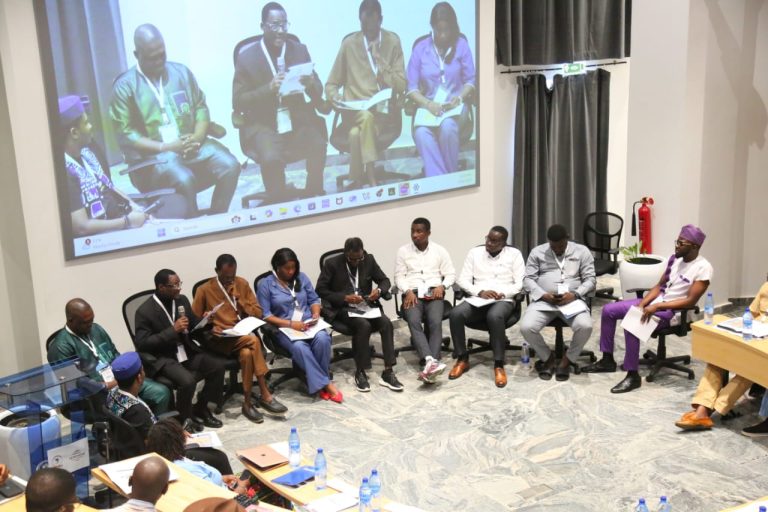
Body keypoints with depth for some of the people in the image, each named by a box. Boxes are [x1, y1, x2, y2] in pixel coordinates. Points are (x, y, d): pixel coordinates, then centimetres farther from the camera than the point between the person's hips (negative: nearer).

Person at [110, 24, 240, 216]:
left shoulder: (181, 72, 11)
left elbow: (201, 108, 11)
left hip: (190, 144, 4)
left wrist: (198, 137, -10)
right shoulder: (125, 86, -2)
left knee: (230, 166, -20)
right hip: (152, 153, -4)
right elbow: (126, 135, -7)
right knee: (184, 179, -34)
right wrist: (165, 147, -17)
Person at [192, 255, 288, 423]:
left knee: (247, 353, -34)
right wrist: (209, 330, -17)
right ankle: (265, 395, -26)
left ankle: (248, 402, -22)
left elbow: (258, 312, 11)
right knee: (253, 340, -33)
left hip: (242, 335, 4)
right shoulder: (204, 290, 0)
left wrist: (241, 304, -6)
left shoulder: (242, 283, 10)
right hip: (218, 339, -4)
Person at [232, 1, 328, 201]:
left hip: (297, 118, 3)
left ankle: (313, 197, -3)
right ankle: (279, 202, -6)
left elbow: (318, 93, 7)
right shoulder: (247, 57, -4)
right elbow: (237, 102, -6)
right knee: (271, 158, -31)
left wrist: (310, 84, -18)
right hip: (262, 123, -3)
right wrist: (268, 89, -22)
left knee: (319, 146, -26)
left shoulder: (299, 50, 5)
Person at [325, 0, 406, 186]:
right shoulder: (349, 44, 2)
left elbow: (401, 86, -4)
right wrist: (336, 97, -14)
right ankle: (371, 180, -36)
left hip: (384, 111, 0)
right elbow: (331, 85, 9)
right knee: (366, 117, -35)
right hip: (354, 111, 0)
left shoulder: (393, 41, 3)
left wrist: (379, 59, -11)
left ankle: (356, 181, -20)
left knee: (357, 134, -32)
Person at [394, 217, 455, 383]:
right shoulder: (403, 251, 12)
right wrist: (408, 291, -11)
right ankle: (432, 362, -48)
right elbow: (399, 276, 7)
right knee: (414, 322, -32)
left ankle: (430, 364, -41)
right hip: (412, 293, 0)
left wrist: (442, 286, -9)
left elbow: (450, 274, 11)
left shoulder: (439, 250, 13)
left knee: (435, 323, -31)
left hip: (434, 293, 1)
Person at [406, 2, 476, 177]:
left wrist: (459, 98, -14)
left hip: (455, 105, 0)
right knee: (421, 132, -34)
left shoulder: (461, 44, 3)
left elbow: (470, 81, 5)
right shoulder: (420, 48, 3)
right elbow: (412, 87, 0)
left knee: (447, 126, -36)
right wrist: (428, 104, -17)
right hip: (428, 106, 1)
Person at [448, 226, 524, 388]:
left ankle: (499, 365, -28)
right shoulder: (475, 252, 10)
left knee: (495, 316, -40)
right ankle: (462, 359, -12)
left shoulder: (514, 254, 6)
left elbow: (521, 283, -1)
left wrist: (503, 293, -18)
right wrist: (480, 292, -12)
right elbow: (463, 279, 5)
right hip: (477, 299, 3)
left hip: (503, 300, -2)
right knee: (455, 314, -29)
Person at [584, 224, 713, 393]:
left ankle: (633, 376, -21)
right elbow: (659, 286, 11)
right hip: (654, 302, 9)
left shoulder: (703, 268, -16)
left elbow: (690, 301, -20)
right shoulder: (674, 259, 8)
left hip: (672, 311, -9)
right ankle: (607, 360, 11)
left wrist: (657, 307, -25)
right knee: (608, 310, 0)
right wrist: (642, 304, -6)